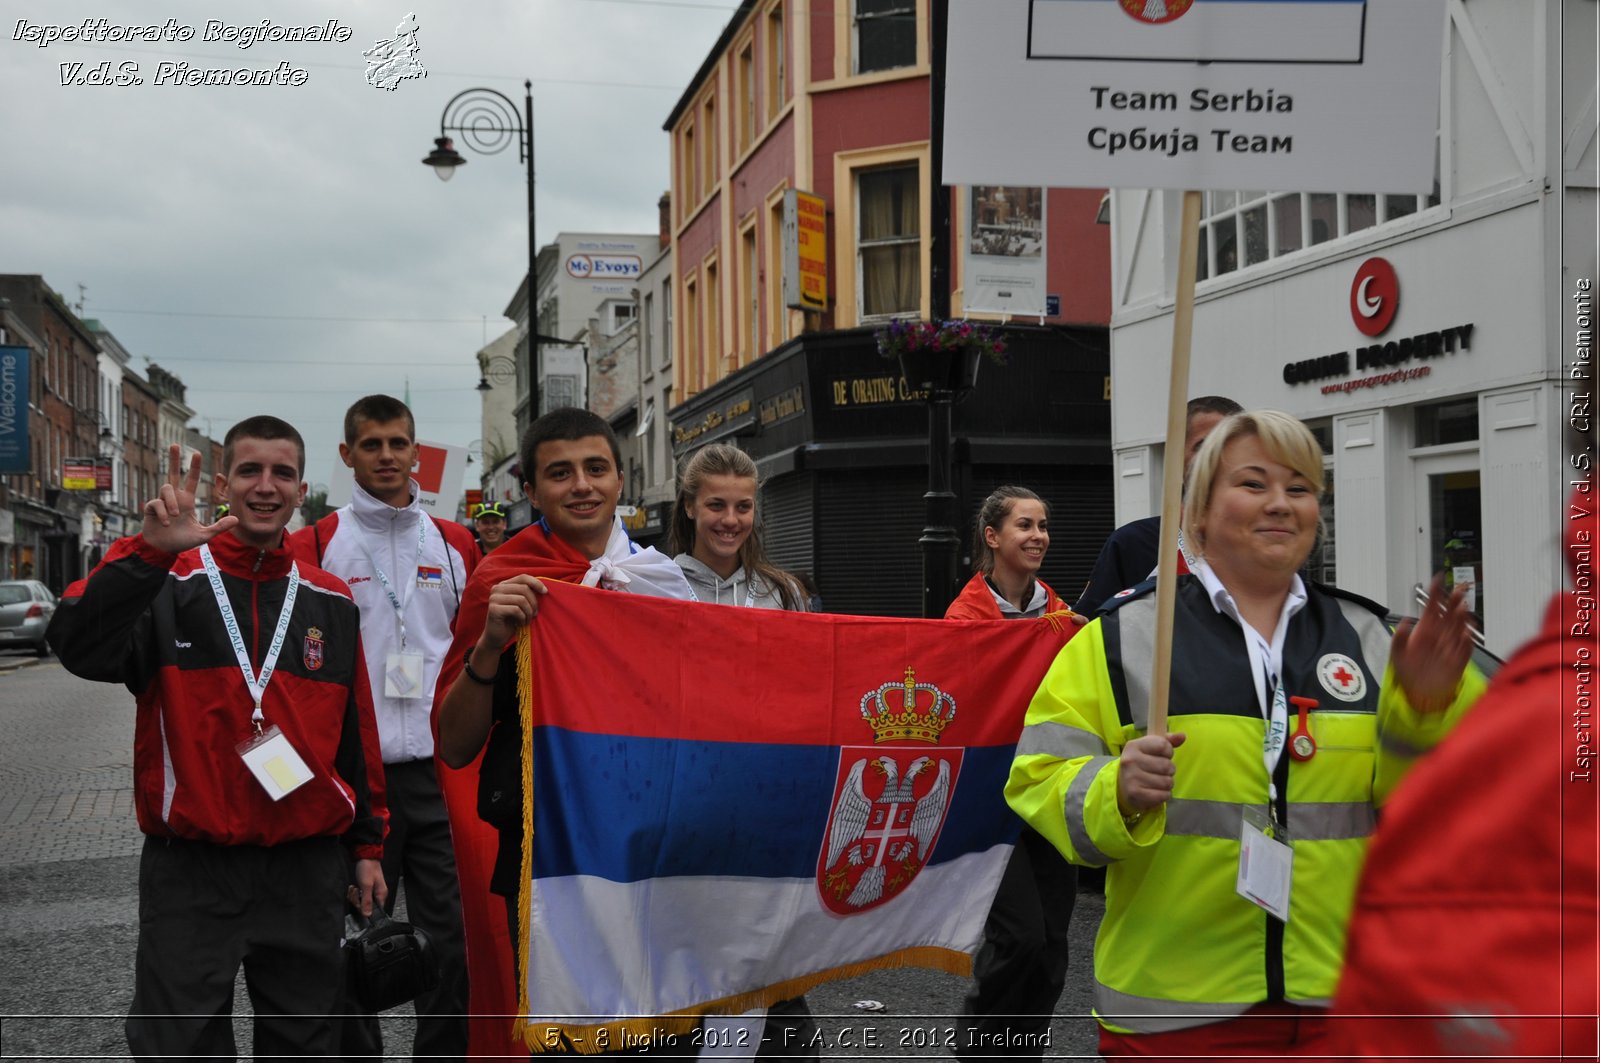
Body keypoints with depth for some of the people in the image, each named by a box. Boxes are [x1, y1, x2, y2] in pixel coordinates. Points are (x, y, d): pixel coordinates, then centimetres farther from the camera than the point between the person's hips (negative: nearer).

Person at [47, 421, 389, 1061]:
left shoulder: (332, 603, 9)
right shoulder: (166, 584, -2)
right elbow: (79, 649, -22)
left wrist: (366, 845, 14)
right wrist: (147, 552, -33)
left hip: (308, 871, 3)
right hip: (189, 870, -3)